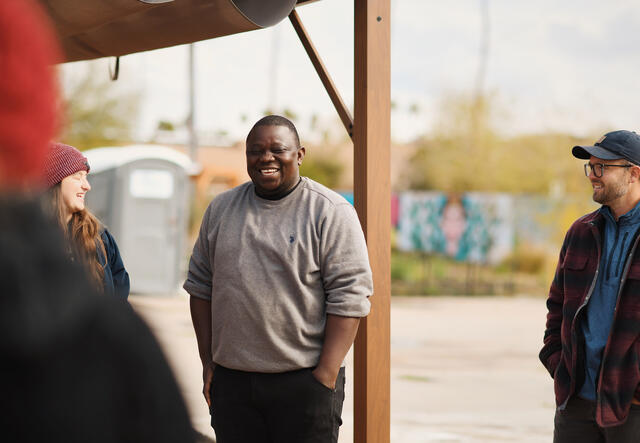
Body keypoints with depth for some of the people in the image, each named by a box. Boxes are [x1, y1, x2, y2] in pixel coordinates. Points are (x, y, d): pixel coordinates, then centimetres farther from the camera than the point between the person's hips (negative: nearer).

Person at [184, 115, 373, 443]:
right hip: (231, 380, 4)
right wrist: (208, 363, 9)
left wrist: (325, 376, -14)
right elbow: (200, 285, 16)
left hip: (304, 381, -4)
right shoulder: (220, 209, 11)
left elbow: (349, 298, -8)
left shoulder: (332, 212, -3)